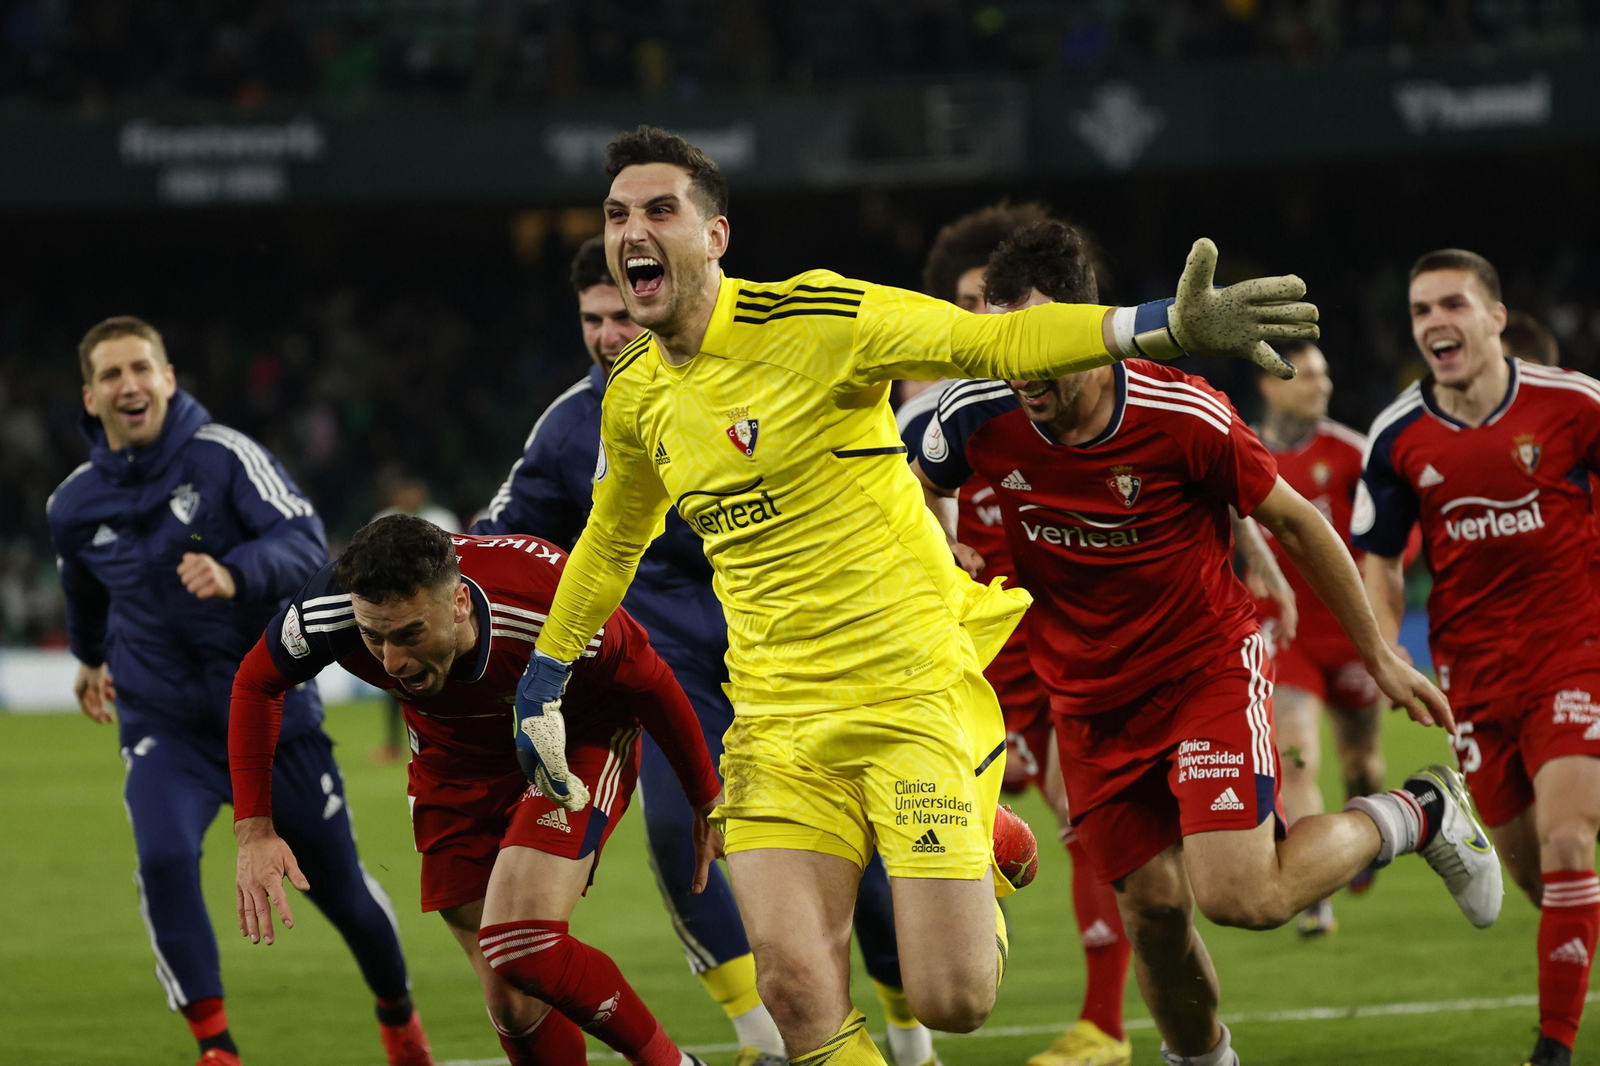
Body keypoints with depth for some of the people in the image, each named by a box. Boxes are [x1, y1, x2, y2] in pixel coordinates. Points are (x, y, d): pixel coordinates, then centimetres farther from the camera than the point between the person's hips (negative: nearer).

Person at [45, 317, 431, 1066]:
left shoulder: (224, 456, -12)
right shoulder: (75, 505, -1)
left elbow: (304, 540, -24)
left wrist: (236, 576, -43)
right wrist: (91, 658, 38)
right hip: (165, 724, 1)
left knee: (338, 883, 9)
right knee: (164, 859, -27)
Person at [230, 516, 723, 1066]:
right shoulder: (330, 607, -31)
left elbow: (650, 683, -17)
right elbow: (256, 684, -8)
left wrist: (706, 799, -3)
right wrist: (253, 829, -16)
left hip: (580, 741, -4)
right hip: (458, 763, 4)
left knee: (521, 949, -25)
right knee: (512, 1004, -3)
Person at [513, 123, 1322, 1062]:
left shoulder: (811, 319, -12)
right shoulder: (634, 396, 7)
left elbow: (992, 343, -18)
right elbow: (612, 542, 27)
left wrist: (1167, 327, -33)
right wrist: (544, 681, 30)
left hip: (916, 693, -5)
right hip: (779, 725, 5)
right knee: (797, 990, -12)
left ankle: (985, 850, 26)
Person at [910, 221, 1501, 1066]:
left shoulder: (1182, 416, -22)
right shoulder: (977, 418, -13)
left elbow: (1294, 521, -7)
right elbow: (919, 491, 13)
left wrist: (1379, 656, 1)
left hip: (1208, 664, -4)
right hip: (1089, 698, 4)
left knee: (1238, 895, -18)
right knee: (1152, 907, 0)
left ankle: (1411, 816, 8)